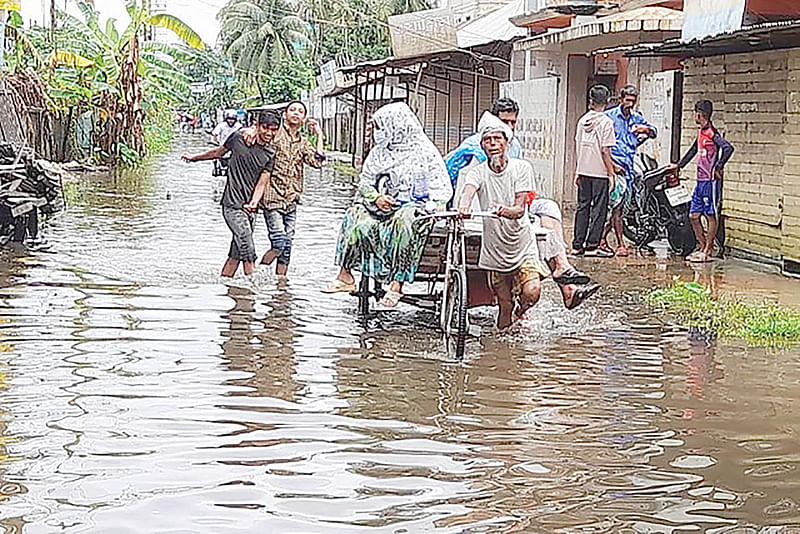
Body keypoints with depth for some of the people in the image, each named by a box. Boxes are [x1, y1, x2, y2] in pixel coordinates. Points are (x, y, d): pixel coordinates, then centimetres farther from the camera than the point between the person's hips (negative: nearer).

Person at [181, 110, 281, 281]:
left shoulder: (270, 154, 3)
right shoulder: (238, 137, -3)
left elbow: (262, 182, -1)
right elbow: (219, 152, 15)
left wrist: (254, 203, -21)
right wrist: (194, 158, 29)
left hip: (248, 208, 4)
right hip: (232, 204, -4)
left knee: (237, 252, 8)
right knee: (248, 249, -13)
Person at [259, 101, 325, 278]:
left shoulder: (303, 144, 15)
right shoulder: (275, 132, 0)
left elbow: (317, 162, 2)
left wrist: (319, 136, 3)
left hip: (291, 199, 6)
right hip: (272, 195, -6)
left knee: (287, 244, 6)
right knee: (279, 243, -14)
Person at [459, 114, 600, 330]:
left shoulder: (522, 168, -5)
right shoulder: (477, 173, -3)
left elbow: (520, 208, -15)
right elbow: (468, 191, -26)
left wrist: (505, 210, -39)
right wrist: (464, 206, -50)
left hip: (523, 245, -1)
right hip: (495, 250, 1)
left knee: (532, 292, -19)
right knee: (504, 305, 2)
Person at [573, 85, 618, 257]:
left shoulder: (583, 120, 7)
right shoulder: (606, 122, -11)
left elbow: (578, 146, 11)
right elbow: (605, 150, -14)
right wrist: (611, 172, -8)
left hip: (584, 171, 6)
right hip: (600, 172, -6)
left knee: (582, 206, 11)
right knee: (599, 209, 0)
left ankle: (577, 245, 13)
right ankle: (592, 246, -1)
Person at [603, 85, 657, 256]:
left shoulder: (637, 118, 15)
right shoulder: (610, 116, -3)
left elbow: (654, 132, 26)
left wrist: (646, 129, 2)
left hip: (630, 167, 6)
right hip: (614, 165, -6)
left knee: (619, 206, 7)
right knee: (617, 205, -12)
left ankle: (602, 238, 18)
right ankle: (621, 244, -10)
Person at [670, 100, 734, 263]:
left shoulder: (712, 132, -14)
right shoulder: (701, 132, 15)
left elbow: (728, 148, -26)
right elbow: (694, 150, 30)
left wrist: (718, 167, -21)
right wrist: (679, 165, 34)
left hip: (711, 181, -9)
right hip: (701, 180, 9)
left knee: (711, 216, -2)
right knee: (694, 215, 11)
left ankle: (708, 251, 2)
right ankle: (702, 248, 19)